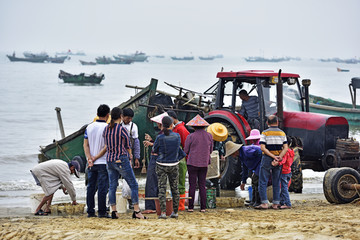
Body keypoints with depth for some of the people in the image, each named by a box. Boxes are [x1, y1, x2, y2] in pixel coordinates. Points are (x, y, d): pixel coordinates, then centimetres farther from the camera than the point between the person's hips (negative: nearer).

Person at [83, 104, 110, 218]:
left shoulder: (89, 127, 6)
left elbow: (86, 145, 2)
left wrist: (90, 159, -5)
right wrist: (96, 158, -7)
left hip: (91, 164, 5)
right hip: (103, 162, -5)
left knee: (91, 187, 9)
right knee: (102, 187, -2)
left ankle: (90, 211, 10)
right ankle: (102, 211, -2)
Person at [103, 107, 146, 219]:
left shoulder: (106, 129, 5)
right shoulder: (122, 129, -12)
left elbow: (106, 145, 12)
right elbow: (128, 146, -3)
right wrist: (129, 155, 18)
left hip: (109, 160, 6)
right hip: (121, 160, -6)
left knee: (112, 186, 10)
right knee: (134, 185, 2)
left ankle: (113, 211, 8)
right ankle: (136, 211, -1)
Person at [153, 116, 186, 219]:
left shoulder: (160, 138, -13)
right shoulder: (177, 136, -5)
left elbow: (155, 150, 1)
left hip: (161, 165, -3)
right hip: (174, 165, 3)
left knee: (162, 189, 0)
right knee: (175, 188, 13)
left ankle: (163, 212, -8)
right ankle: (175, 212, 18)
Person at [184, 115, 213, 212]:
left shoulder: (191, 137, -10)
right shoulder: (209, 136, 2)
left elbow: (185, 151, -2)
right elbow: (210, 150, 11)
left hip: (192, 163, -3)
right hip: (204, 163, 3)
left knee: (192, 185, 1)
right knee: (202, 185, 8)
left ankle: (190, 207, 1)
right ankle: (203, 207, 5)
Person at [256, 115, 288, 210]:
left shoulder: (265, 133, -4)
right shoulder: (282, 133, 4)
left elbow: (263, 148, -13)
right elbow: (285, 148, -5)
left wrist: (273, 157, -13)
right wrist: (279, 158, -12)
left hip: (267, 159, -3)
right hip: (278, 160, 3)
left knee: (263, 182, 1)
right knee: (276, 183, 9)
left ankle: (264, 203, -7)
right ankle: (276, 203, 8)